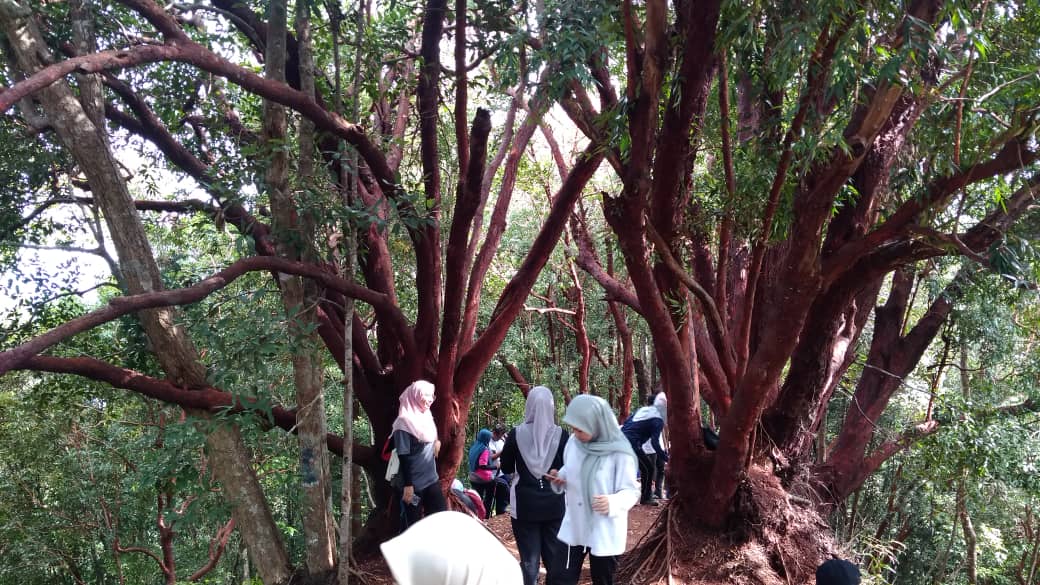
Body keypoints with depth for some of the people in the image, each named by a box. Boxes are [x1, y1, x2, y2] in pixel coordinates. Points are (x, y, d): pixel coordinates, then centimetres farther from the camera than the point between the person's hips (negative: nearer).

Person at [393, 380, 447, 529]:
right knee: (413, 524, 2)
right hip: (414, 483, -7)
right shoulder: (404, 422, -14)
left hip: (431, 480, 7)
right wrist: (407, 485, -19)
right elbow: (403, 456, -17)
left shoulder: (426, 417, 9)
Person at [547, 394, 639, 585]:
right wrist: (559, 479, -8)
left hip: (604, 532, -4)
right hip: (573, 527, 4)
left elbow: (631, 491, -15)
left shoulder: (619, 453, -19)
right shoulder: (573, 443, -3)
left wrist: (613, 503, -34)